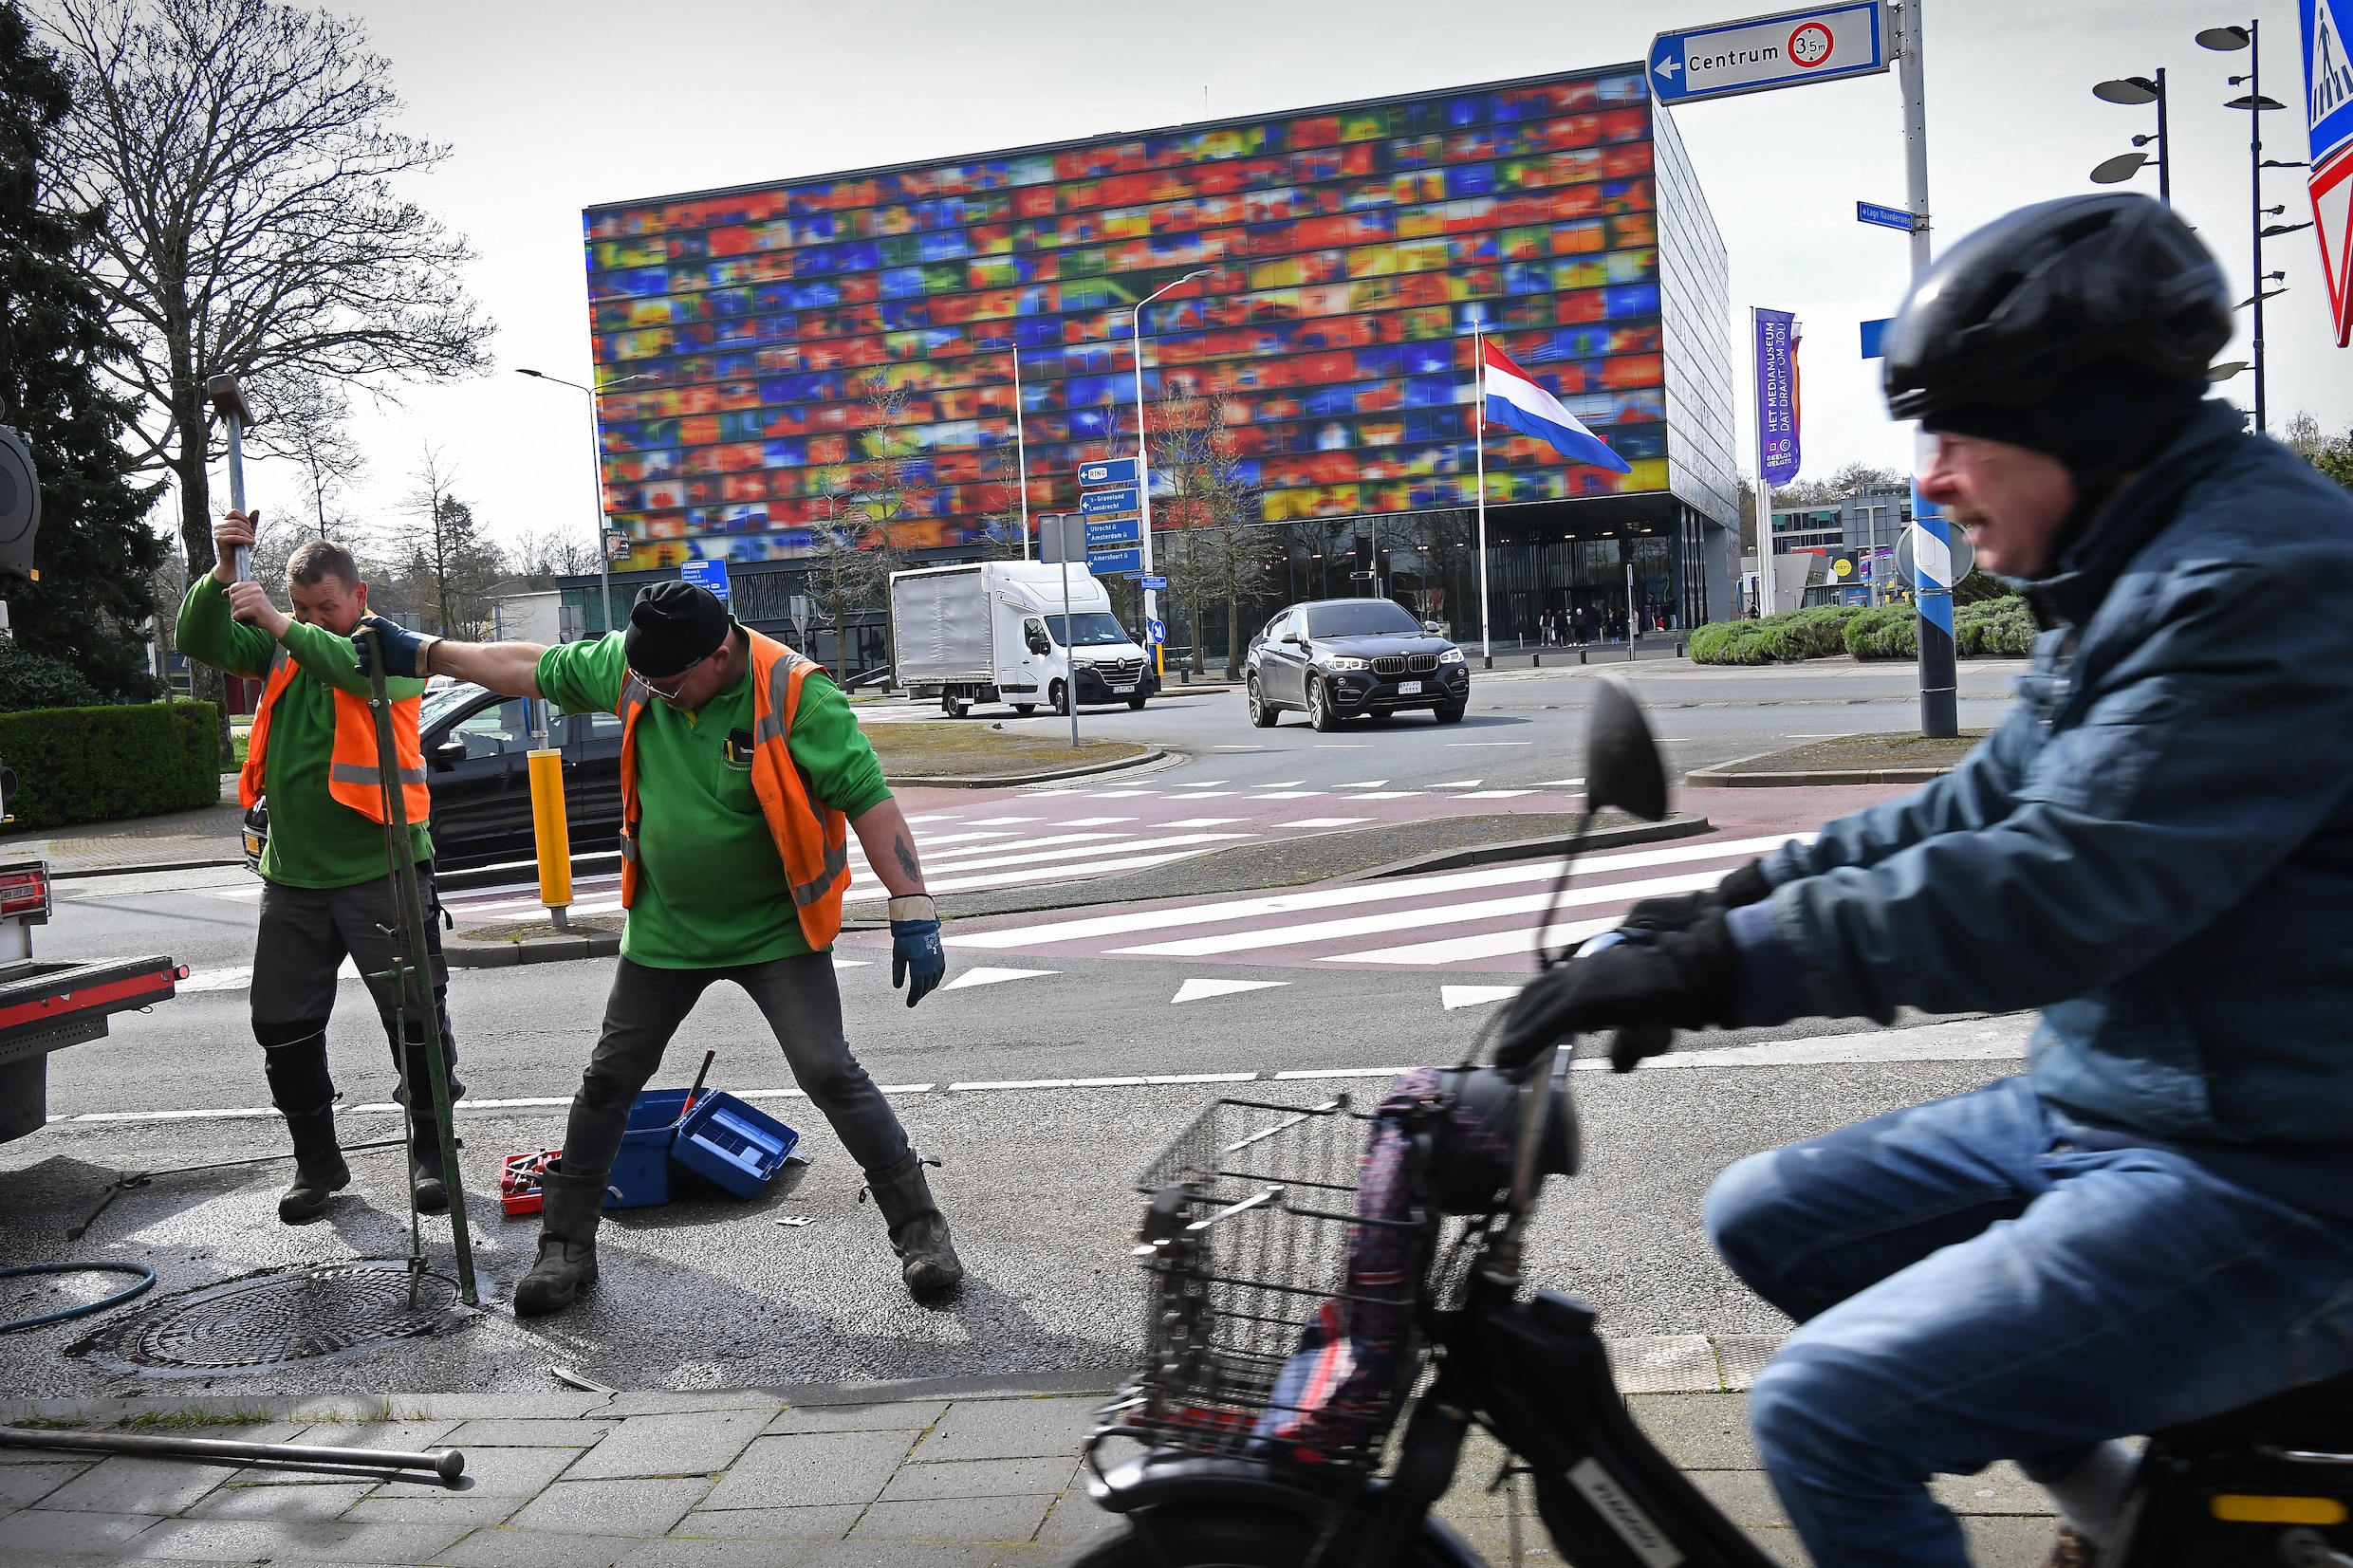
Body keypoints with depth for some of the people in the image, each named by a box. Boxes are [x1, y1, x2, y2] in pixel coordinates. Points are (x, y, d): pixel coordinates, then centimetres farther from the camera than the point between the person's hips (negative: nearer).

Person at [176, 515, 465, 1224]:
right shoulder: (282, 648, 10)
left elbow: (361, 670, -25)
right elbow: (202, 642, 1)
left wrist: (282, 626, -31)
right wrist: (222, 574, -13)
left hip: (379, 870, -5)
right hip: (293, 875, 5)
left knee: (416, 1018, -1)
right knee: (283, 1026, 10)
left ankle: (430, 1151, 15)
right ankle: (317, 1160, 25)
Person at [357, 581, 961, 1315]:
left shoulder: (797, 695, -22)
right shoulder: (628, 665, -6)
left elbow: (870, 800, -23)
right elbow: (535, 667, 10)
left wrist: (913, 911, -28)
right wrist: (424, 654, 14)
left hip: (776, 932, -5)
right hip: (665, 928, 5)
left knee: (831, 1075, -11)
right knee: (608, 1080, 10)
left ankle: (920, 1229, 4)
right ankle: (566, 1245, 27)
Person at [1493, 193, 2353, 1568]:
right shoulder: (2136, 576, 12)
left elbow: (2057, 889, -30)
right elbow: (1981, 809, 16)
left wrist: (1721, 965, -29)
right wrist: (1720, 908, 8)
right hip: (2103, 1101, 10)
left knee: (1826, 1410, -20)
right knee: (1767, 1216, 15)